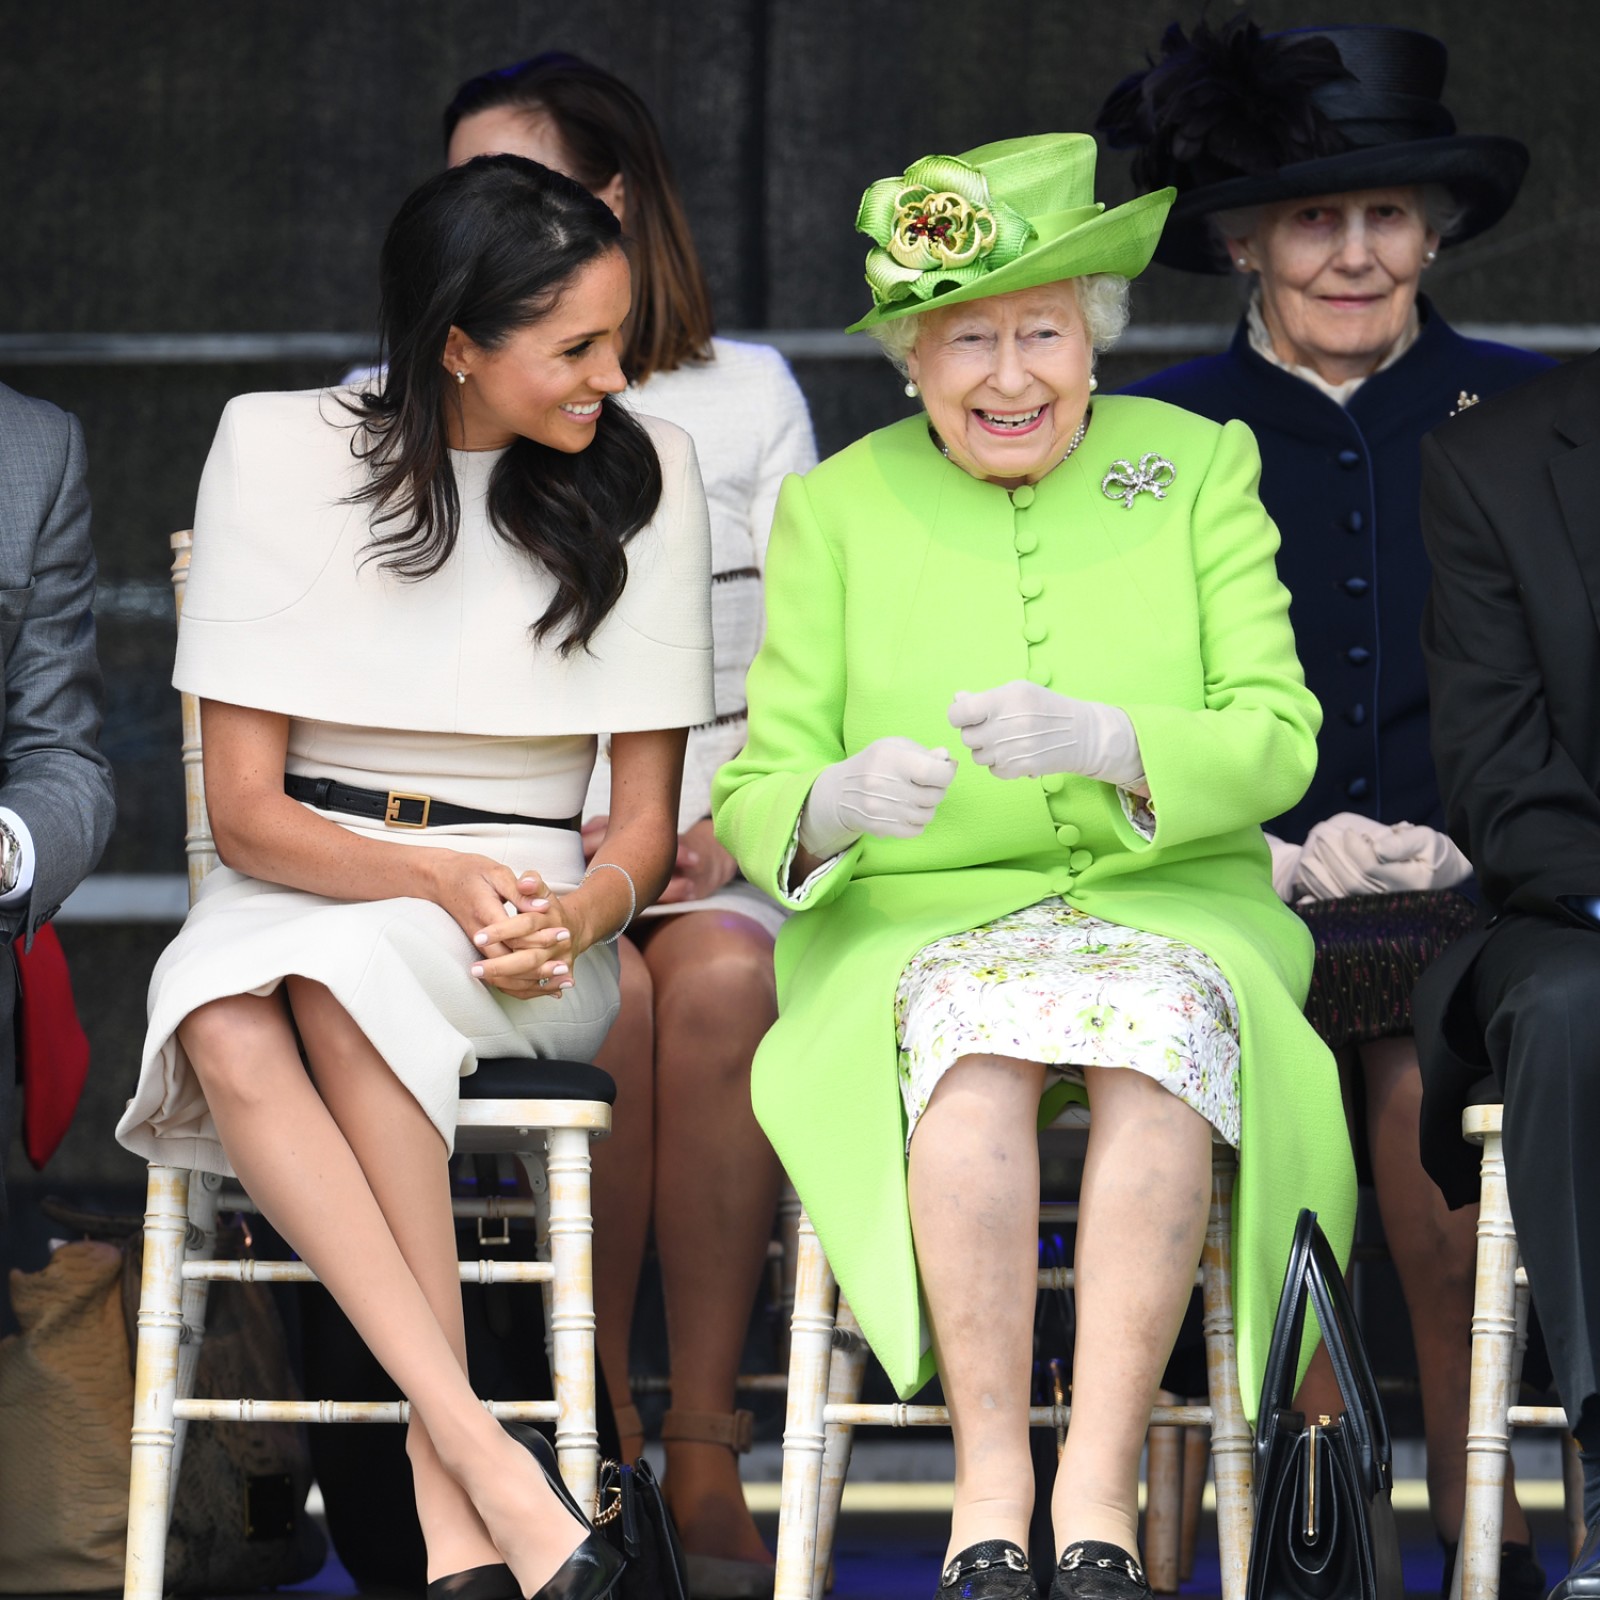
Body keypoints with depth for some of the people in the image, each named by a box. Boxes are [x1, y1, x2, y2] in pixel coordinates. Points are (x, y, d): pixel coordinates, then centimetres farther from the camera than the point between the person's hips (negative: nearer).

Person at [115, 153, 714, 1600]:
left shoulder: (639, 474, 2)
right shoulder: (281, 453, -2)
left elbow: (647, 821, 5)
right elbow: (246, 812, -4)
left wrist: (574, 915, -19)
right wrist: (443, 879, -22)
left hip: (536, 900, 0)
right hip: (299, 879, 1)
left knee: (344, 974, -36)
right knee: (231, 1032, -36)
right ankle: (485, 1457, -42)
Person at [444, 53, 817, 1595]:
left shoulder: (745, 396, 14)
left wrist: (735, 827, -8)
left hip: (711, 853, 0)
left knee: (721, 986, -34)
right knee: (609, 995, -34)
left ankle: (705, 1454, -29)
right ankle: (592, 1451, -23)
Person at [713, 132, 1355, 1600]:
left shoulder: (1199, 468, 6)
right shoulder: (837, 507, 6)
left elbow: (1277, 745, -4)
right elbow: (751, 805, 2)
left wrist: (1101, 741, -26)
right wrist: (833, 805, -25)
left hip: (1171, 912, 0)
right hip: (915, 925, 0)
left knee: (1165, 1026, -35)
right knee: (973, 1036, -35)